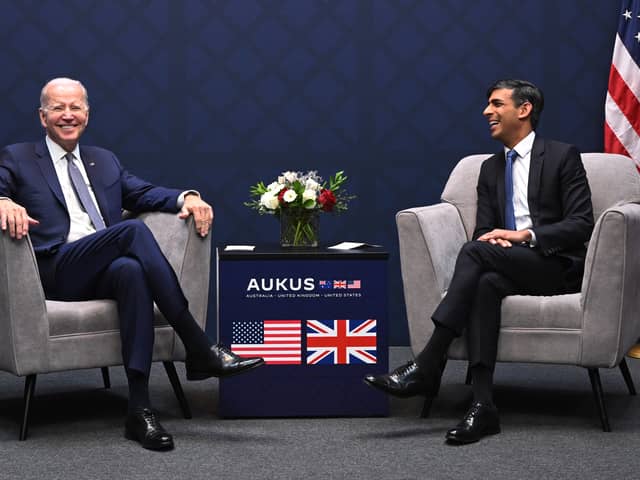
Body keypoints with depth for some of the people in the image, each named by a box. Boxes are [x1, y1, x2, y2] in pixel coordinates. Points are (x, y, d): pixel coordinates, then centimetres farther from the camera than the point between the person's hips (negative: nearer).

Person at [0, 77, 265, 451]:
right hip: (58, 271, -3)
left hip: (105, 270, 3)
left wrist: (187, 198, -4)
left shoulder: (105, 161, 28)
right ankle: (200, 350, -33)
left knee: (131, 270, -36)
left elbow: (143, 192, 17)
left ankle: (140, 409, -41)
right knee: (134, 230, -30)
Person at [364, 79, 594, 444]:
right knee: (485, 284, -33)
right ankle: (483, 405, -41)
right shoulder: (491, 169, 20)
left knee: (476, 252, -30)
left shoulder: (563, 156, 2)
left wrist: (525, 235, -18)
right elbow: (484, 232, 15)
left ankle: (428, 367, -33)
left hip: (557, 265, -4)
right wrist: (495, 239, -11)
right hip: (510, 268, 4)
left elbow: (581, 224, -6)